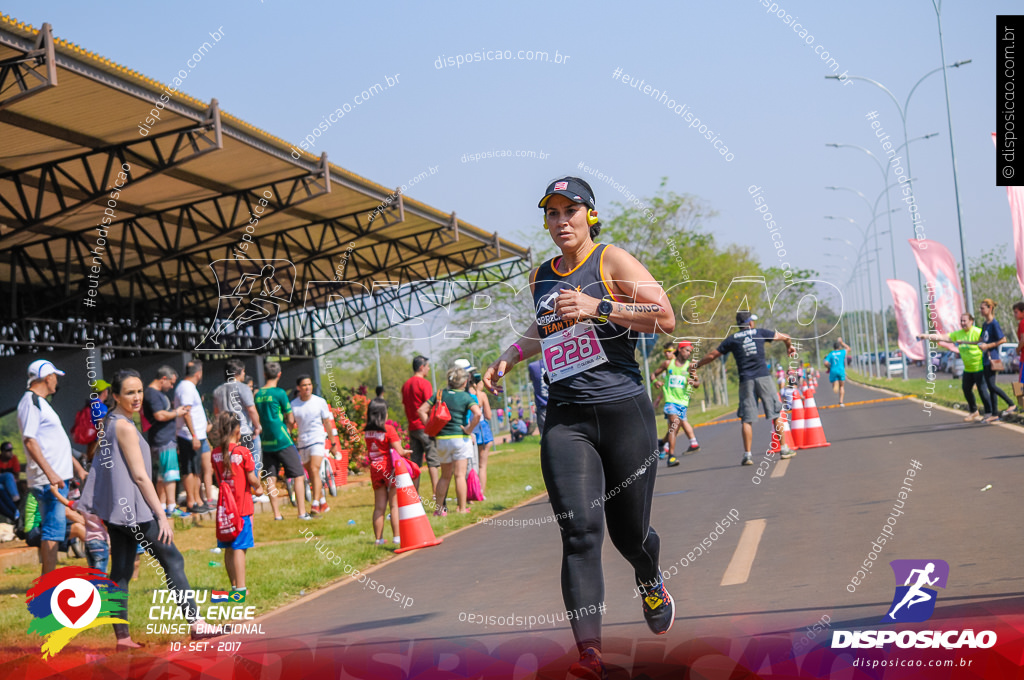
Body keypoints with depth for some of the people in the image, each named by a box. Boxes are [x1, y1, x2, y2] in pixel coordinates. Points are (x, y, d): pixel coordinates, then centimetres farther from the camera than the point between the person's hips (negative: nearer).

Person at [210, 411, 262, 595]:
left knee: (228, 549, 11)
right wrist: (258, 487, 13)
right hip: (242, 506, -5)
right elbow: (252, 479, -9)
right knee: (239, 547, -6)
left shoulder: (215, 454, 3)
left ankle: (234, 584, 18)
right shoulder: (243, 452, -12)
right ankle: (240, 586, -8)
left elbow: (220, 478, 11)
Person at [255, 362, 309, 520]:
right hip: (282, 441, -6)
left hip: (266, 443, 6)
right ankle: (302, 512, -4)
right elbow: (291, 420, -7)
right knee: (298, 476, 1)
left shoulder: (258, 395, 8)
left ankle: (276, 514, 6)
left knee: (271, 479, 7)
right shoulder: (279, 393, -9)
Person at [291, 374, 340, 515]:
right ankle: (323, 504, 23)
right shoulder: (293, 404, 1)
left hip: (318, 440, -3)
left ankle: (315, 505, -25)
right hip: (302, 443, 3)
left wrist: (333, 444, 10)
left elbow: (327, 423, 7)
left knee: (315, 470, -20)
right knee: (312, 476, 9)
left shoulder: (320, 402, -1)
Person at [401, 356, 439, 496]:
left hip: (412, 427, 7)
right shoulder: (424, 383, -11)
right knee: (433, 461, -4)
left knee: (415, 462, 8)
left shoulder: (406, 384, 12)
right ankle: (435, 493, -9)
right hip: (425, 427, -7)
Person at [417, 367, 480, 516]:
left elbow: (421, 411, 3)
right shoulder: (466, 397, -6)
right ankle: (462, 508, -4)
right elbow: (477, 413, -22)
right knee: (460, 475, -3)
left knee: (445, 476, 15)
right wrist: (469, 429, -11)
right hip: (460, 438, -4)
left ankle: (439, 508, 14)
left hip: (442, 439, 4)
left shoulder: (440, 394, 6)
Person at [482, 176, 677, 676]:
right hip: (565, 419, 3)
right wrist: (509, 357, 19)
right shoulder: (540, 277, 15)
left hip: (624, 410, -3)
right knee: (579, 531, -14)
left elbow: (665, 318, -10)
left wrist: (600, 307, -18)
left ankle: (650, 581, 43)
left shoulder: (611, 260, 0)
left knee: (628, 531, 6)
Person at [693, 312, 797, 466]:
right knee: (775, 414, 7)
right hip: (764, 378, 0)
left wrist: (696, 365, 26)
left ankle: (747, 455, -4)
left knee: (746, 419, 1)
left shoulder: (732, 339, 9)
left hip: (746, 381, 0)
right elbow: (785, 337, 20)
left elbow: (712, 355, 11)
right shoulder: (760, 333, 9)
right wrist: (789, 347, 42)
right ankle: (784, 449, 8)